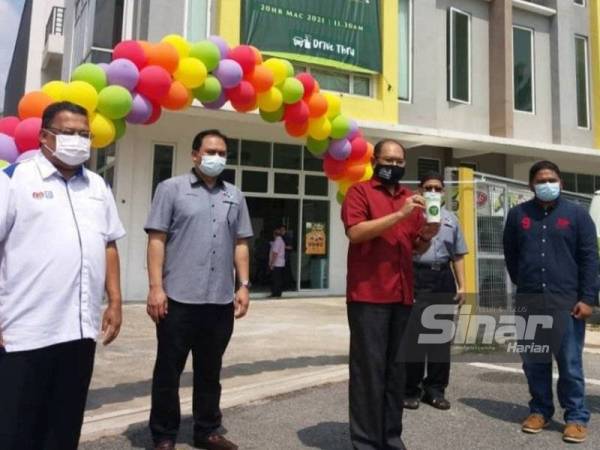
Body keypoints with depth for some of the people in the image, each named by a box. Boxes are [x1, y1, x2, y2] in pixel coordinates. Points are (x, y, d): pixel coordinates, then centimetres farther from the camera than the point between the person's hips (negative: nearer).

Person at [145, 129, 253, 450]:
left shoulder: (235, 196, 14)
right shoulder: (171, 188, 2)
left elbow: (240, 244, 14)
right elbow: (157, 240, -3)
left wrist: (243, 285, 6)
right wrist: (156, 287, -10)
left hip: (221, 301, 4)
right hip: (178, 298, -3)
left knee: (210, 371, 15)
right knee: (169, 370, 7)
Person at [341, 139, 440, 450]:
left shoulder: (410, 198, 19)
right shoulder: (359, 192, 2)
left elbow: (417, 248, 21)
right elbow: (355, 232, -14)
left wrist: (426, 237, -1)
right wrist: (399, 215, -18)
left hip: (402, 296, 6)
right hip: (368, 295, -6)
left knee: (396, 368, 10)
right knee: (369, 368, -3)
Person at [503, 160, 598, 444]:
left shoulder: (576, 214, 4)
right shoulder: (517, 215, 9)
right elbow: (510, 254, 16)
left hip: (567, 300, -2)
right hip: (528, 301, 2)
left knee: (570, 363, 2)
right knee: (533, 361, 9)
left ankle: (576, 417, 15)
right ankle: (540, 410, 23)